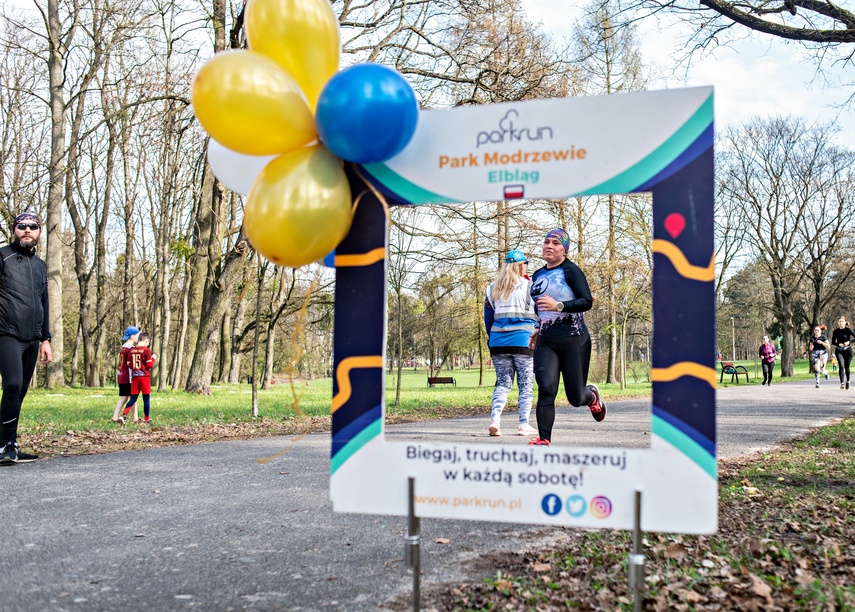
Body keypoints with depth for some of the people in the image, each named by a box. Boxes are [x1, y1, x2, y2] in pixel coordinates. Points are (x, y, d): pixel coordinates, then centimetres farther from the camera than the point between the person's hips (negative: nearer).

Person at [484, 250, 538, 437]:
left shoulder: (493, 288, 11)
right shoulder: (529, 286, -1)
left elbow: (488, 315, 14)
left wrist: (492, 337, 23)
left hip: (498, 342, 4)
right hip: (523, 340, -4)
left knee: (502, 383, 9)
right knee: (526, 384, 5)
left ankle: (494, 419, -8)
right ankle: (524, 425, 4)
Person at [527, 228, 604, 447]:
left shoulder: (571, 271, -6)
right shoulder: (538, 276, 13)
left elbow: (587, 301, -17)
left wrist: (558, 306, -28)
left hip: (574, 340, -4)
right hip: (546, 342, 5)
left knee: (575, 398, 2)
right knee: (546, 390, -14)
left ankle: (592, 396, 38)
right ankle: (544, 440, -9)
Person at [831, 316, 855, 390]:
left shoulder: (848, 330, -7)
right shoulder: (835, 331, 2)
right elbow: (833, 342, 9)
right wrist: (838, 344, -10)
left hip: (847, 350, -1)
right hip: (839, 351, 1)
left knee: (846, 367, 8)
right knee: (841, 366, -17)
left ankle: (847, 381, 31)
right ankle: (842, 383, -19)